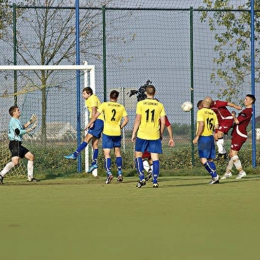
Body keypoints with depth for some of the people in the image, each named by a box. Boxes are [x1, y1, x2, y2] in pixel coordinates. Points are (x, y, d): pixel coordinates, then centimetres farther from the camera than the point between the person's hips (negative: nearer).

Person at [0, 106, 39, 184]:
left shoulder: (16, 121, 20)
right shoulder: (13, 121, -11)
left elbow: (21, 128, 38)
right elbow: (19, 132, -19)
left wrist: (30, 122, 33)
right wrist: (31, 129, -13)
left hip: (18, 145, 11)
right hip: (14, 144, -11)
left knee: (31, 157, 15)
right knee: (15, 162, -26)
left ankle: (30, 177, 18)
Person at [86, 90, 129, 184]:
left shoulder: (105, 105, -2)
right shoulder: (121, 107, 4)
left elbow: (96, 115, -4)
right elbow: (126, 120, 1)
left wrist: (89, 124, 9)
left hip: (107, 132, -3)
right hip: (117, 133, 3)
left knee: (107, 154, -2)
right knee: (117, 152, 17)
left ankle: (109, 173, -18)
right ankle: (119, 174, 15)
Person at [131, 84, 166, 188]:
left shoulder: (140, 104, -3)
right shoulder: (160, 105, 3)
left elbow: (137, 120, -5)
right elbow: (163, 122, 2)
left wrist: (133, 133, 2)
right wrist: (161, 134, 15)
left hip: (142, 134, -2)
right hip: (155, 135, 2)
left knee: (138, 155, 11)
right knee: (155, 157, 4)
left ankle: (142, 178, 0)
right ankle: (155, 181, 0)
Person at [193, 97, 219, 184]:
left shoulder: (201, 112, -11)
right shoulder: (213, 113, 9)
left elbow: (201, 125, -21)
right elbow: (216, 127, 7)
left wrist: (196, 137, -18)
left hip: (203, 137, -7)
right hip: (211, 137, 7)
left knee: (203, 159, -9)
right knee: (210, 159, 13)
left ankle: (215, 176, -16)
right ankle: (215, 178, 9)